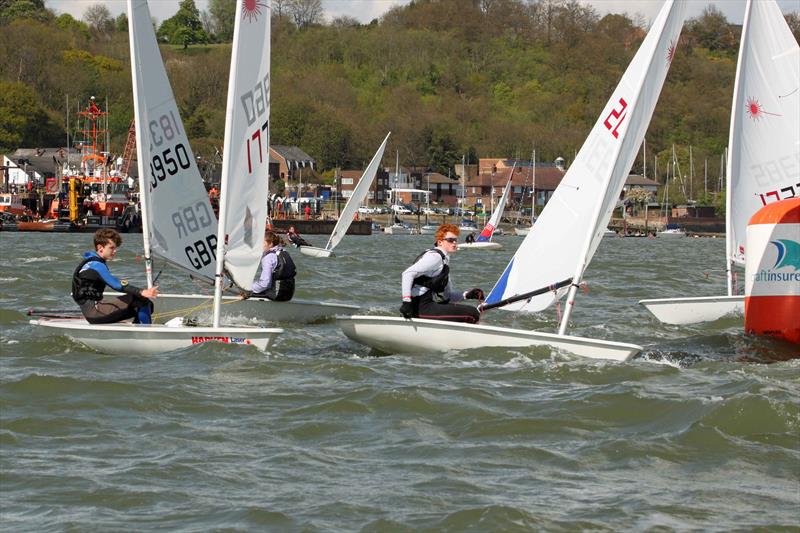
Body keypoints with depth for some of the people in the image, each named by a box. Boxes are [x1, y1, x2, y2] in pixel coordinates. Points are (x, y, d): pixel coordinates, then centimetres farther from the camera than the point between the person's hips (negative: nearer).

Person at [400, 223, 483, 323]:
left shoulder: (444, 260, 22)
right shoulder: (435, 256, -8)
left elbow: (447, 296, 22)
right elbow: (408, 273, -20)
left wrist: (466, 295, 5)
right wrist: (406, 302, -25)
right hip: (423, 308, -10)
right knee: (473, 314, -17)